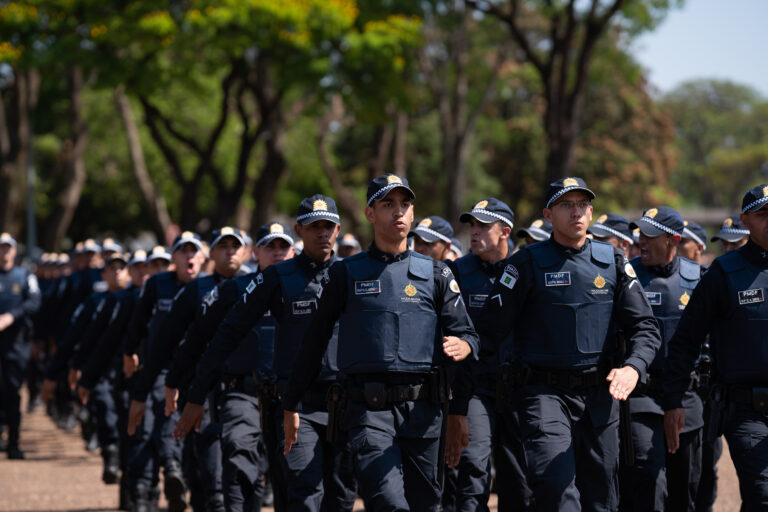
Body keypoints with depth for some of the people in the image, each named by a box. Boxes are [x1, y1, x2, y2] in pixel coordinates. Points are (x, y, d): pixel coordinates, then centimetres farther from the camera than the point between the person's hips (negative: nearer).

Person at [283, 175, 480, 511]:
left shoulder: (436, 275, 11)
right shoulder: (345, 275, 8)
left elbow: (465, 333, 6)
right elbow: (314, 341, 11)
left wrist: (461, 347, -19)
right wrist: (291, 406, 10)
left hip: (423, 411, 2)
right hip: (369, 410, -2)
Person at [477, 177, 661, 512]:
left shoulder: (612, 262, 8)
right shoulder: (527, 264, -2)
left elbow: (644, 326, 5)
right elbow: (491, 330, -2)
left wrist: (632, 368, -15)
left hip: (599, 395, 4)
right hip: (545, 393, -4)